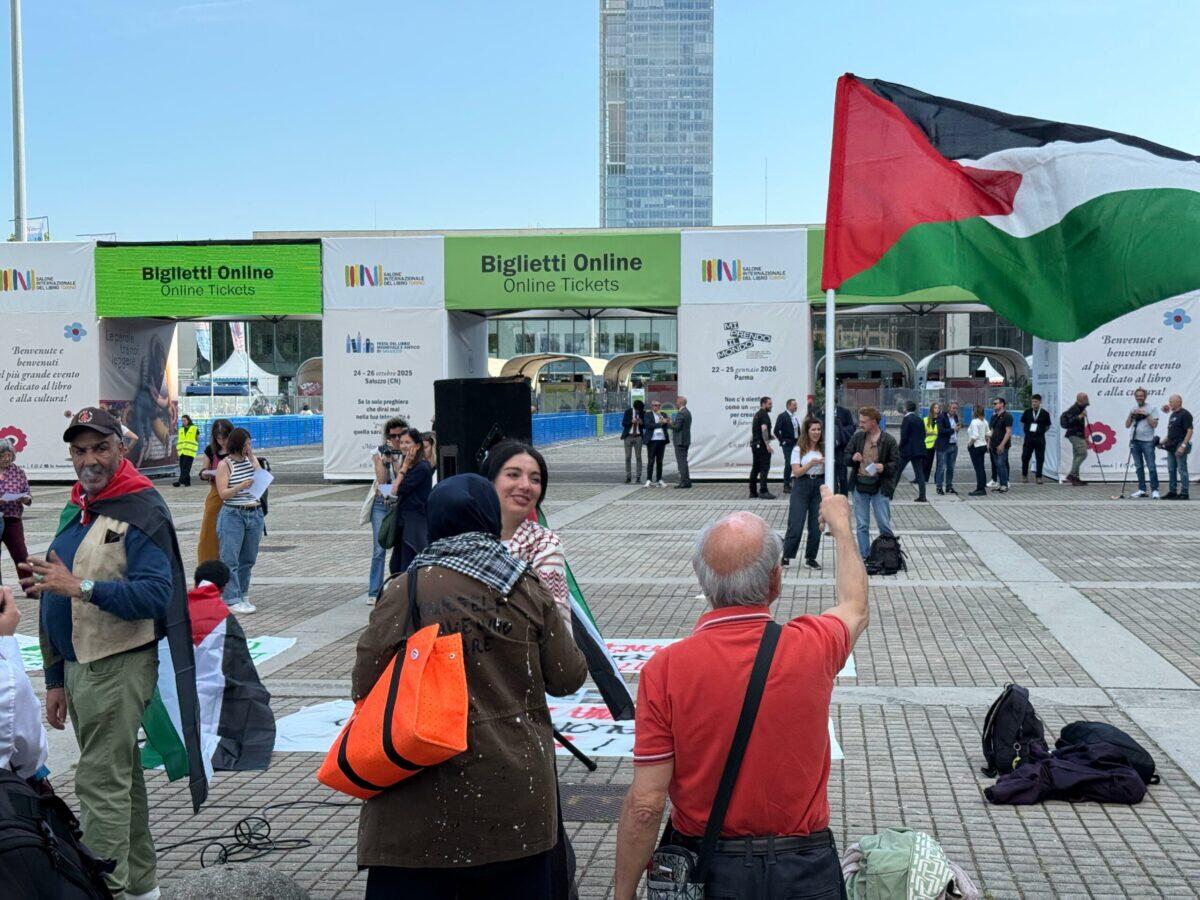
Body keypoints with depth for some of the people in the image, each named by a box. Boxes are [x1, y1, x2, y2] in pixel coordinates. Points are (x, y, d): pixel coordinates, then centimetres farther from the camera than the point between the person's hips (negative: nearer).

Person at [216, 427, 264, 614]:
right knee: (230, 559, -6)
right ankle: (232, 600, -5)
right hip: (233, 515, -5)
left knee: (248, 558, 10)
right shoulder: (225, 465, -5)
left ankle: (242, 595, 20)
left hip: (255, 514, 5)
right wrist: (241, 486, -26)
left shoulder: (252, 459, 11)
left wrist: (252, 459, -5)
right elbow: (223, 493, -10)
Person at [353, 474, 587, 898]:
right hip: (513, 791, 2)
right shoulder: (528, 592, -2)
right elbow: (568, 678, 3)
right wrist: (560, 618, 20)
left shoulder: (402, 592, -7)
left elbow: (364, 687, -6)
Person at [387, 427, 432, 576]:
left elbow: (398, 490, -17)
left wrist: (405, 466, -11)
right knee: (395, 567, 14)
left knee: (407, 569, -6)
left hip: (415, 524, -10)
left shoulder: (421, 467, -16)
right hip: (403, 522, 10)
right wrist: (394, 462, 14)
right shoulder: (411, 466, 14)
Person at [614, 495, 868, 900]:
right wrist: (840, 524, 29)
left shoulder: (664, 670, -18)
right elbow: (856, 608, 14)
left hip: (703, 867, -1)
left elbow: (645, 805, -16)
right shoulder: (812, 647, -12)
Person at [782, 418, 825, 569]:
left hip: (819, 485, 3)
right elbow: (796, 472, -9)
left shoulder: (824, 449, 9)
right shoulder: (798, 450, 0)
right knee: (796, 524, -7)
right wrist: (811, 463, -23)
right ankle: (786, 556, 2)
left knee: (816, 525, 3)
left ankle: (811, 558, 13)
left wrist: (826, 463, -14)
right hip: (802, 485, -3)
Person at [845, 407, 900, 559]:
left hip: (879, 487, -4)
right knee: (861, 526, 8)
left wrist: (884, 467, -21)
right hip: (859, 485, 4)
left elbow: (896, 463, -2)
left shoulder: (888, 440, -5)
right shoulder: (857, 436, 5)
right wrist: (852, 458, -10)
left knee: (884, 524, 1)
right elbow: (846, 456, 12)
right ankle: (865, 557, 17)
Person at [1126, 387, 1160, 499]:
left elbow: (1154, 425, -6)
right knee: (1139, 467, 7)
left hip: (1147, 442, -4)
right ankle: (1142, 490, 10)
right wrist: (1131, 414, -3)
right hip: (1134, 441, 4)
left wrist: (1146, 414, -13)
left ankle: (1154, 490, -6)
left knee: (1151, 467, -8)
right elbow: (1127, 425, 11)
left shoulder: (1151, 409, 2)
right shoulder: (1133, 409, 15)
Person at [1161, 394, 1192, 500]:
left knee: (1182, 470, -5)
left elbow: (1189, 431, -18)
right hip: (1171, 447, 9)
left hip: (1180, 446, -9)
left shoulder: (1185, 414, -12)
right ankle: (1172, 492, 17)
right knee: (1171, 470, 11)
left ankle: (1184, 493, -1)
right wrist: (1164, 442, 15)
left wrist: (1183, 445, -24)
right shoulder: (1172, 414, 17)